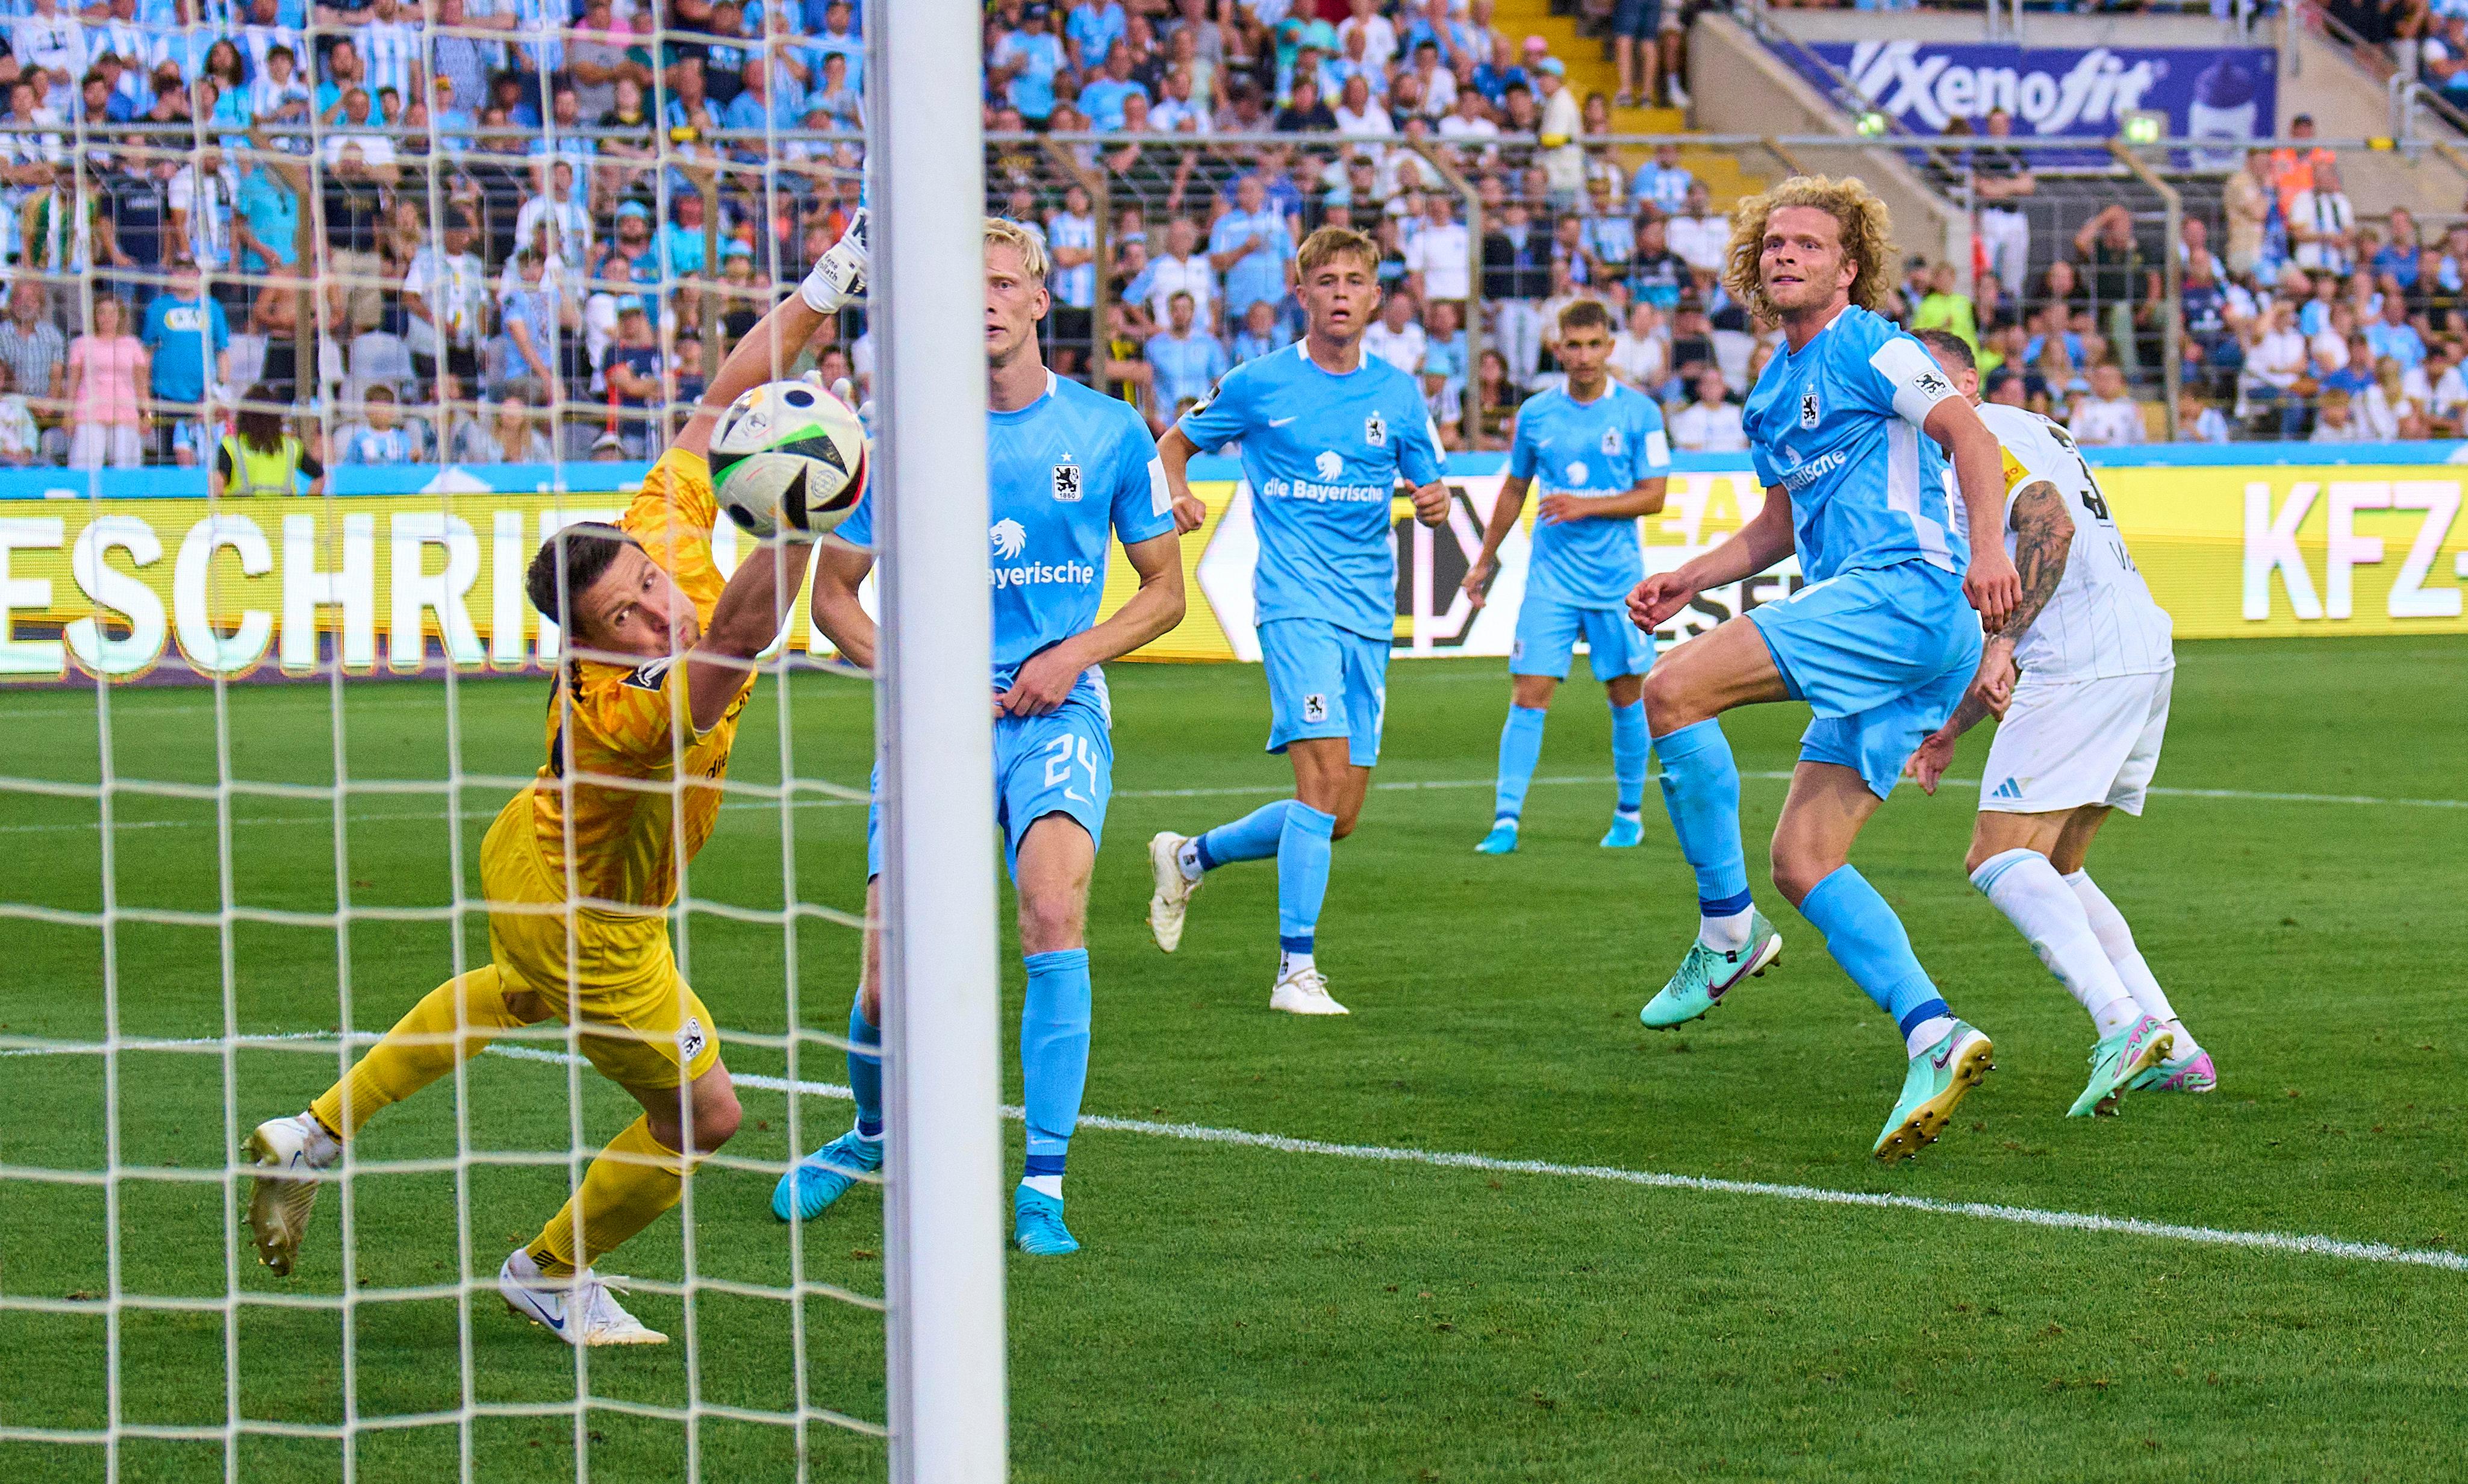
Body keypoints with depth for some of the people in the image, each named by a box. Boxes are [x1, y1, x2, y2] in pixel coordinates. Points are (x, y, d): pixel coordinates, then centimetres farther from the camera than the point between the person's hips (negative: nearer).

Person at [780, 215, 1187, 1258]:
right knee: (891, 978, -6)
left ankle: (1043, 1184, -21)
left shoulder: (1110, 433, 3)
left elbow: (1164, 590, 13)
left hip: (1058, 712, -1)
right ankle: (872, 1135, 28)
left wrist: (1077, 652, -5)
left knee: (1052, 907, -27)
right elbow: (833, 593, 10)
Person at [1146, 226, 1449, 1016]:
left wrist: (1434, 502, -9)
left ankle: (1190, 856, 30)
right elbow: (1175, 442, 12)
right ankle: (1296, 971, -17)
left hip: (1369, 614, 5)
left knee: (1338, 817, 5)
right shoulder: (1260, 384, 0)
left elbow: (1429, 493, 15)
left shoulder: (1398, 393, 9)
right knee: (1325, 772, -21)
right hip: (1295, 600, -5)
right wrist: (1176, 492, -9)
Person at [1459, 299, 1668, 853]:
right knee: (1529, 697, -8)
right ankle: (1506, 820, -10)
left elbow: (1653, 495, -4)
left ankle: (1630, 812, 23)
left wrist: (1586, 507, -16)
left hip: (1618, 580, -1)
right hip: (1550, 579, 1)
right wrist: (1485, 559, 20)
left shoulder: (1639, 412, -3)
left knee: (1627, 696, 6)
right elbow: (1514, 489, 17)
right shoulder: (1535, 414, 4)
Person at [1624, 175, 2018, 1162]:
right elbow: (1780, 526, 34)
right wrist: (1684, 582, 21)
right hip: (1872, 643, 10)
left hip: (1903, 591, -10)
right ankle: (1932, 1039, -8)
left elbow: (1967, 434, -11)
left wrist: (1987, 551, -25)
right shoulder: (1773, 394, 25)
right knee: (1802, 865, 0)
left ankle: (1726, 933, -10)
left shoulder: (1864, 347, -2)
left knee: (1674, 691, -17)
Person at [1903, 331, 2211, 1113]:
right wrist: (1951, 729, 31)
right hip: (2143, 650, 10)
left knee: (2001, 858, -12)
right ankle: (2172, 1049, 10)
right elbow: (2014, 617, 31)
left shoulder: (1984, 432, -1)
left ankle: (2123, 1023, -30)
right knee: (2053, 867, 19)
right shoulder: (2034, 432, 29)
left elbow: (2053, 526, -20)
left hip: (2085, 666, -10)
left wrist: (2002, 644, -24)